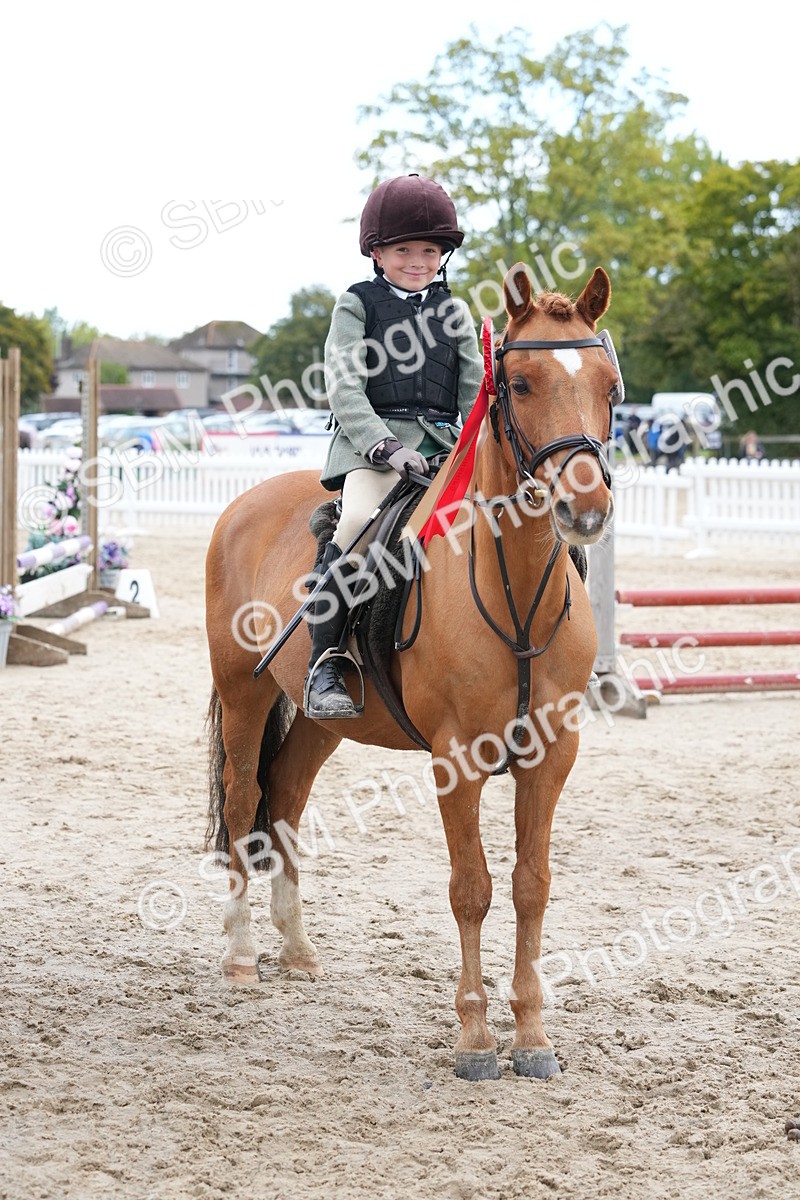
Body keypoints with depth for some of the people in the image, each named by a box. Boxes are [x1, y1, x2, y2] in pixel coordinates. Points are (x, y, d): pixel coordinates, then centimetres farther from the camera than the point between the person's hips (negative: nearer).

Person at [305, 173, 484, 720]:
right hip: (373, 440, -4)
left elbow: (475, 389, 14)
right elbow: (345, 391, -3)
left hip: (444, 444, 4)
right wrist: (383, 445, -18)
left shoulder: (454, 312, 17)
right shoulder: (357, 307, 6)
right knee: (357, 523, -32)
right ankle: (324, 664, -25)